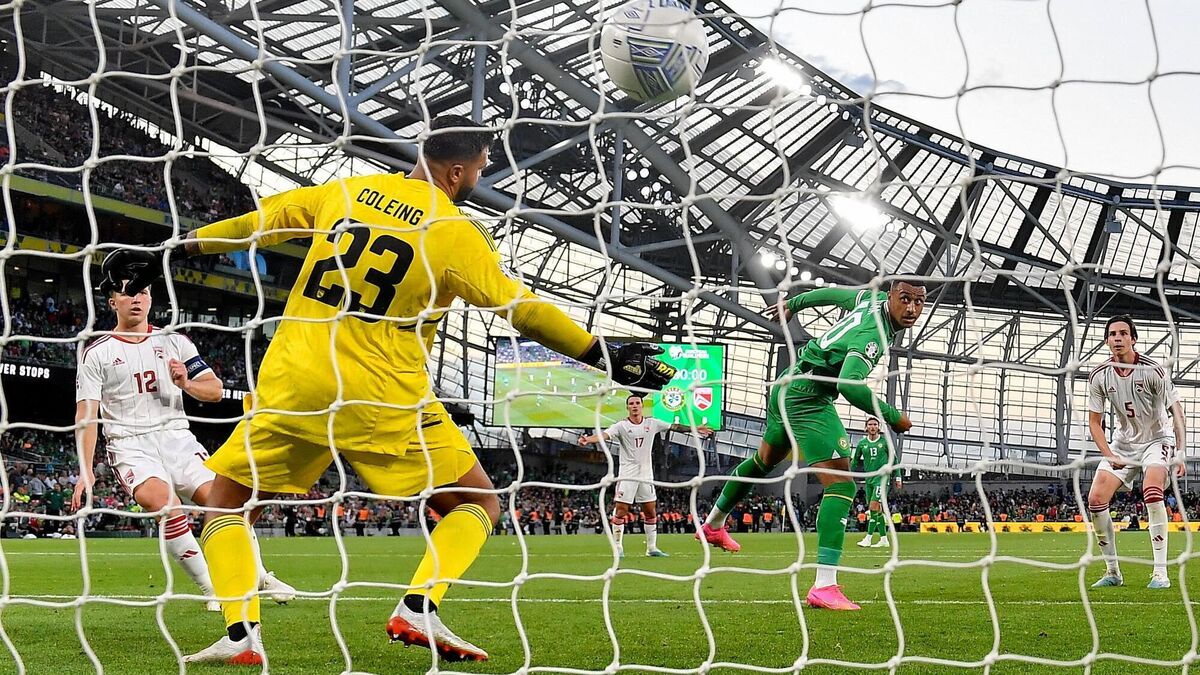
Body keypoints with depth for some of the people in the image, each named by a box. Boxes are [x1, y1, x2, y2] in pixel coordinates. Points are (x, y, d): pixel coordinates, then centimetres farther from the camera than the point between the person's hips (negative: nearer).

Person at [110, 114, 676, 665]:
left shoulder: (344, 191, 9)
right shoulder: (457, 233, -3)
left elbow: (258, 223, 18)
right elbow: (522, 308, -5)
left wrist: (177, 249, 29)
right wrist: (607, 357, 1)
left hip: (292, 382, 3)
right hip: (384, 397, -3)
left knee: (228, 495, 18)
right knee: (477, 502, 11)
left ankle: (241, 634, 1)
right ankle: (418, 608, -10)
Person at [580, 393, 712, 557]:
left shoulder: (652, 423, 5)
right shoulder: (621, 426, -7)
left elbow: (674, 427, 13)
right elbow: (604, 435, -22)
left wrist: (694, 429, 14)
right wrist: (588, 440, -41)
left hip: (646, 475, 4)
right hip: (627, 475, -4)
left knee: (651, 512, 7)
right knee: (620, 511, -8)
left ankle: (652, 548, 16)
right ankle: (617, 547, 2)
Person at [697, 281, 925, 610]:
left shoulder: (873, 298, 1)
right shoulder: (874, 333, -26)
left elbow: (831, 293, 18)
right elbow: (849, 384, -39)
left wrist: (792, 304, 36)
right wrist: (893, 417, -27)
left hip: (786, 389, 11)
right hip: (808, 400, -11)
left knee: (764, 460, 31)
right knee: (841, 484, -18)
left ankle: (713, 525, 52)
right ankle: (824, 586, -25)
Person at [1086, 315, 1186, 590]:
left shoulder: (1152, 370, -19)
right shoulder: (1099, 376, -8)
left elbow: (1176, 412, -17)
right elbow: (1094, 422, 1)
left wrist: (1180, 454, -26)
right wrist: (1109, 455, -13)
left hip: (1157, 440, -4)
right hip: (1123, 443, 4)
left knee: (1152, 490, -31)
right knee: (1095, 499, -10)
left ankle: (1160, 572, -26)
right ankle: (1113, 572, 5)